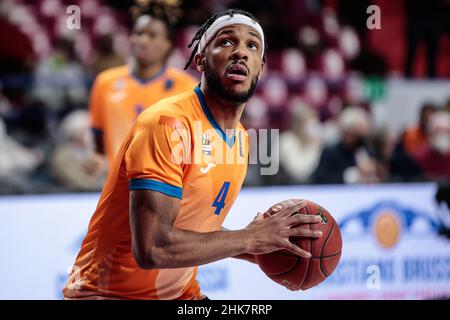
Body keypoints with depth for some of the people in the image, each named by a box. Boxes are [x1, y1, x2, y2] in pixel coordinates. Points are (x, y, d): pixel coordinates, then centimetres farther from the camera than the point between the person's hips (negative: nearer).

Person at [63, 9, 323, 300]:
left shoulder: (240, 138, 7)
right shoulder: (169, 122, -18)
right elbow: (152, 248, -27)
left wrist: (262, 252, 2)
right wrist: (250, 238, -19)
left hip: (181, 293, 8)